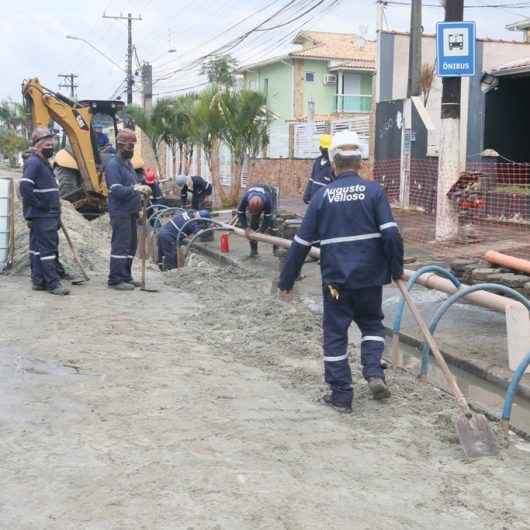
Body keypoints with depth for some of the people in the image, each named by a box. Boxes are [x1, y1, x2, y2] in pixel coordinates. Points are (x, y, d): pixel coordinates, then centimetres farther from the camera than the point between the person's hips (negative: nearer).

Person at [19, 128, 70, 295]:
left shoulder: (43, 163, 18)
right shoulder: (33, 163, -13)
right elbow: (25, 187, -24)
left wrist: (56, 214, 19)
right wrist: (39, 205, -19)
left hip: (48, 215, 10)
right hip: (42, 216, -10)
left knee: (38, 248, 13)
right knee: (47, 248, -9)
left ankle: (38, 281, 19)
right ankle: (53, 283, -8)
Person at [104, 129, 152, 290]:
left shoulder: (128, 163, 18)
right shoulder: (113, 165, -12)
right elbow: (116, 190, -21)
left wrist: (141, 191, 10)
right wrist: (136, 189, -29)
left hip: (131, 212, 9)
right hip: (120, 212, -9)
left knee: (131, 245, 12)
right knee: (121, 245, -9)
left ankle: (126, 277, 20)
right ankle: (115, 280, -5)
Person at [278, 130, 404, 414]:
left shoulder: (323, 195, -1)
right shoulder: (373, 191, -4)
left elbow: (301, 243, 1)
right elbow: (391, 234, -12)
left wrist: (286, 281, 8)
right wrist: (396, 269, 3)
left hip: (335, 280, 0)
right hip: (370, 277, 1)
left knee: (335, 333, 11)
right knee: (372, 324, 23)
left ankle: (341, 395, 13)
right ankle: (374, 372, 4)